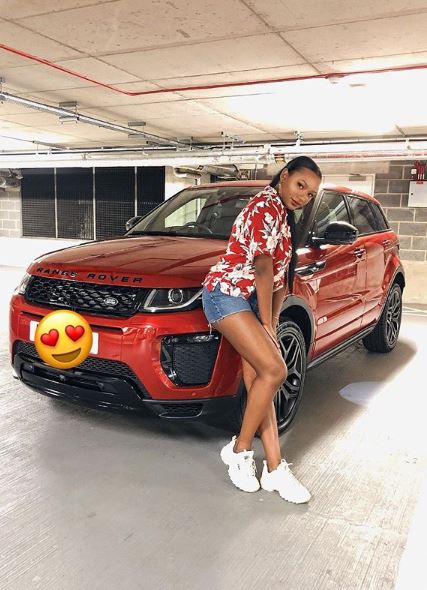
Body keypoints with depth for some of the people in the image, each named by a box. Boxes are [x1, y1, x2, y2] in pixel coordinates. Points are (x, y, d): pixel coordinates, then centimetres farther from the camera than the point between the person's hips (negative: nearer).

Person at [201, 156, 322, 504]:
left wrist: (272, 322, 4)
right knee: (274, 370, -18)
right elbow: (263, 269, -16)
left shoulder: (285, 218, 19)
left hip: (251, 301, 9)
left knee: (259, 382, 2)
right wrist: (267, 325, -13)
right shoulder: (266, 207, -11)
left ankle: (275, 469, 5)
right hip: (227, 294, -9)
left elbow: (283, 273, 14)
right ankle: (239, 450, -2)